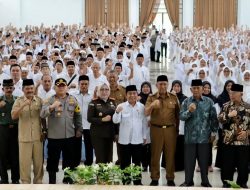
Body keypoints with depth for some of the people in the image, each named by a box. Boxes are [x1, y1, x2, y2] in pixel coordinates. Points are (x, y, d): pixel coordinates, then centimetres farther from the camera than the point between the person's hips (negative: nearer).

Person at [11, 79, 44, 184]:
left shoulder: (39, 100, 3)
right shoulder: (19, 101, -3)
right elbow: (13, 116, -14)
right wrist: (23, 105, -26)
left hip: (37, 136, 2)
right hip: (24, 137, -2)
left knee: (39, 161, 10)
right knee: (24, 161, 3)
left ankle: (38, 181, 25)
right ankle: (25, 182, 15)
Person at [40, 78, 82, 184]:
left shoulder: (73, 100, 4)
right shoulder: (50, 100, -4)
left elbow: (78, 116, 13)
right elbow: (42, 115, -18)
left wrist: (79, 129, 12)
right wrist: (52, 107, -34)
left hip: (70, 136, 3)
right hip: (54, 136, -3)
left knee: (69, 160, 14)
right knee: (53, 160, 4)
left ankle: (68, 180, 31)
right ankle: (52, 182, 16)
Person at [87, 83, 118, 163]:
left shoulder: (112, 102, 10)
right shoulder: (94, 103, -4)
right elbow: (89, 118, -10)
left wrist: (117, 132, 9)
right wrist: (102, 119, -19)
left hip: (110, 134, 4)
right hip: (98, 135, -4)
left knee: (109, 158, 8)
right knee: (100, 158, -3)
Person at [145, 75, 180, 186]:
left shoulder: (173, 97, 6)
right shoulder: (151, 98, 2)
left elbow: (177, 114, 11)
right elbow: (146, 113, -9)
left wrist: (177, 128, 9)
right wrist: (152, 105, -27)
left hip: (170, 129, 1)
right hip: (156, 129, -1)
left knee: (170, 154, 5)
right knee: (155, 154, 4)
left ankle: (170, 178, 14)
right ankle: (154, 178, 11)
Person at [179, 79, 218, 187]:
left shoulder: (209, 102, 2)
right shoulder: (186, 102, 3)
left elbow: (213, 117, 4)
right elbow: (181, 116, -4)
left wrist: (214, 132, 2)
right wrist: (189, 111, -21)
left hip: (204, 136, 0)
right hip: (190, 136, 0)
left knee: (204, 160, 9)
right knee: (189, 160, 6)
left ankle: (205, 181, 21)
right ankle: (188, 181, 18)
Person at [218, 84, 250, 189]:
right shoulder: (226, 106, 5)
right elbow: (220, 119, -3)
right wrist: (229, 115, -18)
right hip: (228, 140, 0)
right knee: (227, 163, 4)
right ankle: (226, 182, 18)